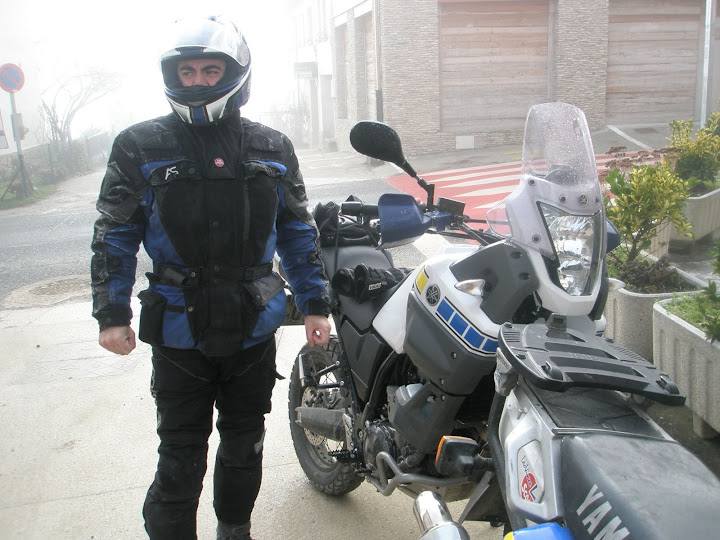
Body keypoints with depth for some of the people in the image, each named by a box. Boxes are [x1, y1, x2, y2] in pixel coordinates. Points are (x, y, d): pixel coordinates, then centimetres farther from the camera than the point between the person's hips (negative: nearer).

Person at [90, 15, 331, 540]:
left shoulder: (272, 150, 4)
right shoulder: (140, 147, -3)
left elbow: (298, 232, 9)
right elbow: (115, 235, -1)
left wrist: (315, 305, 7)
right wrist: (111, 313, -6)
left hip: (254, 329, 3)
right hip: (179, 331, -2)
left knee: (244, 446, 19)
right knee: (181, 458, 4)